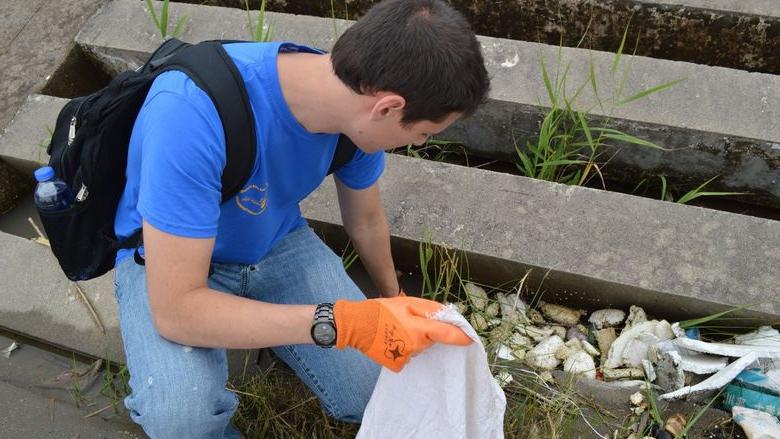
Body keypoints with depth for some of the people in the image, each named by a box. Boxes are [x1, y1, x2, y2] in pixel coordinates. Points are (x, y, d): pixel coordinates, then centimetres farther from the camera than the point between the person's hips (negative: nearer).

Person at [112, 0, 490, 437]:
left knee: (377, 398, -9)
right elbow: (176, 310, -35)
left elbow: (366, 219, 4)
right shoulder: (194, 110, -38)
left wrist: (393, 300, 21)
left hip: (276, 242, 4)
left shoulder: (356, 105, -17)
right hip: (166, 254, -3)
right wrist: (343, 321, -39)